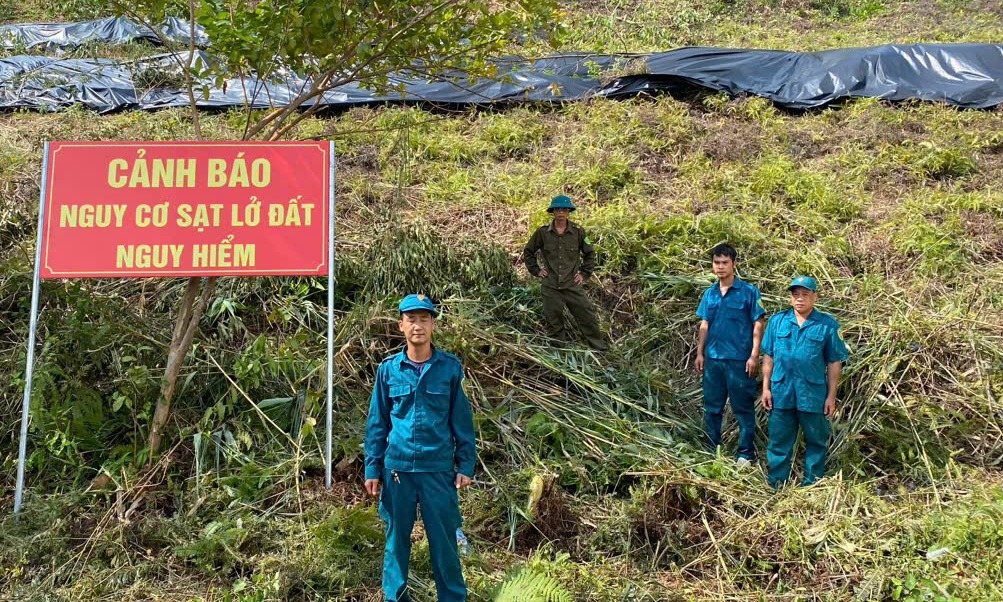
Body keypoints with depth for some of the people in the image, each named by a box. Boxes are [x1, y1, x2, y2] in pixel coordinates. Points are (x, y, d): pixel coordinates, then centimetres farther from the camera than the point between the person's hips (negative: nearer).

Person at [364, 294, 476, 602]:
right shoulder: (388, 369, 1)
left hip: (439, 469, -1)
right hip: (398, 468, 1)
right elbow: (377, 423, 6)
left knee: (443, 539, 7)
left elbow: (462, 420, 2)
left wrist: (466, 465, 0)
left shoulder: (450, 366, -2)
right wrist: (372, 469, 4)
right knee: (397, 537, 12)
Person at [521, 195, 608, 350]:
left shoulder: (578, 232, -1)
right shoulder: (542, 232, -2)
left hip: (572, 284, 0)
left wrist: (585, 273, 5)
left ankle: (600, 348, 15)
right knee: (554, 323, 8)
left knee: (588, 318, 1)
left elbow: (590, 253, 12)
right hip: (550, 286, 0)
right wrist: (536, 270, 5)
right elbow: (528, 252, 12)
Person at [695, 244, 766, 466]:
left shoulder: (748, 291, -5)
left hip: (739, 359, -5)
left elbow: (758, 325, -5)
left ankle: (746, 454, 12)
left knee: (743, 408, 2)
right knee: (712, 407, 13)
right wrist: (700, 353, 10)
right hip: (713, 359, 5)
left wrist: (754, 356, -10)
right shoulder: (709, 293, 9)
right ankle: (712, 451, 25)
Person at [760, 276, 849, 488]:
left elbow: (834, 363, -1)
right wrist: (766, 388, 2)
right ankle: (776, 486, 19)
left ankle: (811, 486, 23)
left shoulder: (828, 325, -3)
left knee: (816, 442, 10)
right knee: (779, 441, 9)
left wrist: (831, 397, -3)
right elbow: (768, 357, 6)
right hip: (781, 393, 2)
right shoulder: (777, 321, 3)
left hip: (813, 395, -1)